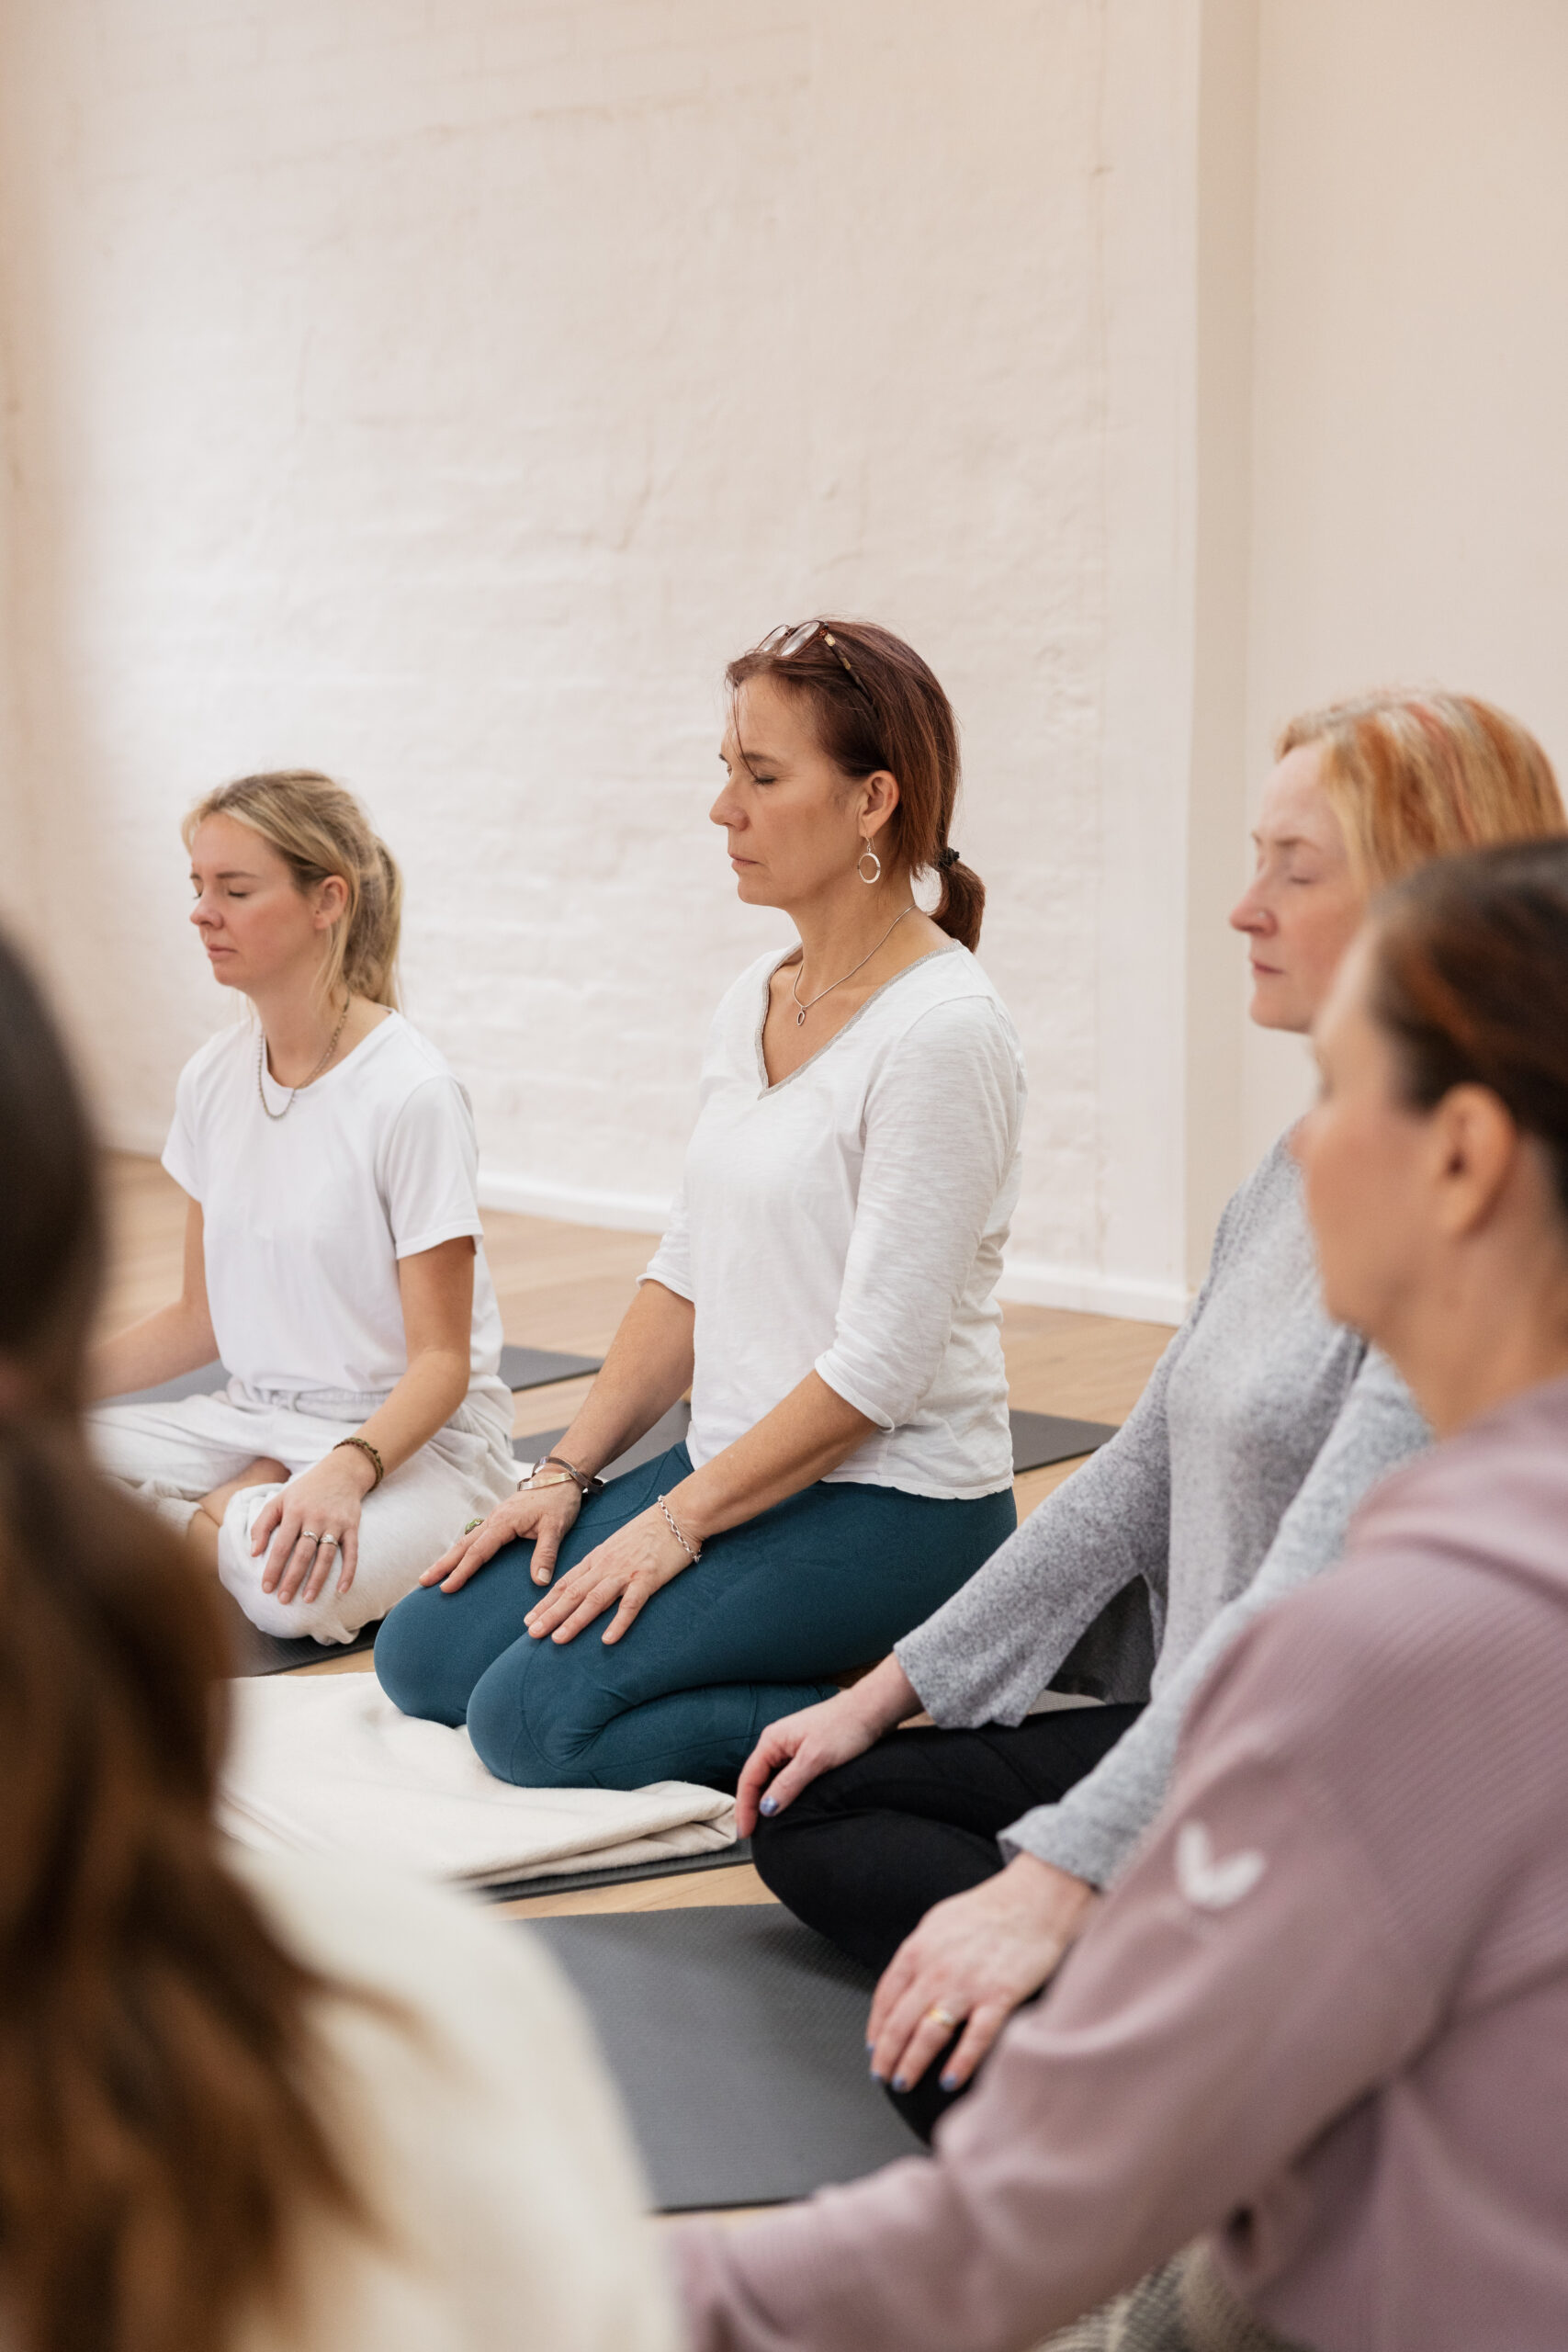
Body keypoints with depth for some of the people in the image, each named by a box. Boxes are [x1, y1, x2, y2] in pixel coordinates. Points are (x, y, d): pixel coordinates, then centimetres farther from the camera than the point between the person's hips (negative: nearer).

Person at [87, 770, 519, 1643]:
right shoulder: (212, 1078, 4)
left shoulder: (411, 1092, -17)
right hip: (255, 1417, 6)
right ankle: (247, 1508, -3)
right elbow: (201, 1320, 12)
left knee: (294, 1582, -37)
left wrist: (346, 1469, -34)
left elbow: (441, 1359, -15)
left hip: (409, 1437, -5)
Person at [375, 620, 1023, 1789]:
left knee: (537, 1716, -19)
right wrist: (568, 1473, 5)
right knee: (424, 1651, 4)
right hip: (742, 1465, 9)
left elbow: (882, 1365, -21)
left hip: (891, 1504, -9)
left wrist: (681, 1518, -16)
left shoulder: (942, 1032, -19)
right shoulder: (753, 1001, 8)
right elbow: (687, 1275, 13)